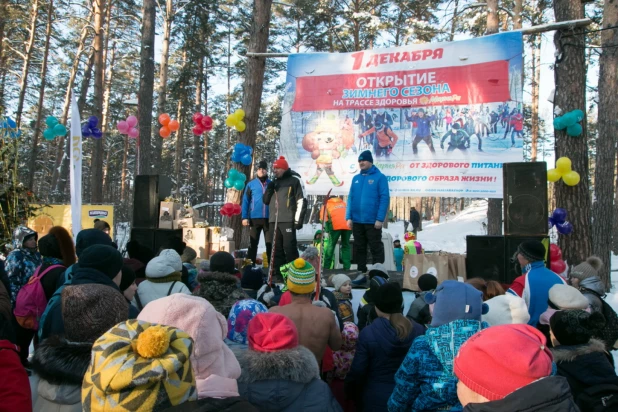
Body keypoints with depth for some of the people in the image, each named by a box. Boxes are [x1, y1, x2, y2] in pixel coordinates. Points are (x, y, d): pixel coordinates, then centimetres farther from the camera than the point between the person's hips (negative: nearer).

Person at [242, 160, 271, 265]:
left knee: (270, 243, 7)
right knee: (253, 243, 6)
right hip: (254, 218, -1)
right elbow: (245, 201, 2)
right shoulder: (251, 184, 3)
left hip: (269, 218, 1)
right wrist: (244, 217, -6)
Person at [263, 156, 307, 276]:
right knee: (276, 248, 9)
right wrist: (269, 189, 2)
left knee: (289, 247, -9)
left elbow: (302, 201, -6)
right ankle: (278, 272, 15)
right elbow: (266, 201, 21)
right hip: (274, 221, 7)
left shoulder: (295, 180, 1)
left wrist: (298, 219, -13)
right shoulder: (274, 182, 21)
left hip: (288, 220, -7)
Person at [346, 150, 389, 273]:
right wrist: (349, 217, 2)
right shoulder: (356, 178, 11)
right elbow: (350, 198, 11)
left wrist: (380, 219, -15)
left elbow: (385, 198, -9)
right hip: (357, 221, 5)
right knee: (359, 248, 14)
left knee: (376, 248, 1)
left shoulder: (380, 177, -4)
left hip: (373, 221, -5)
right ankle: (361, 272, 25)